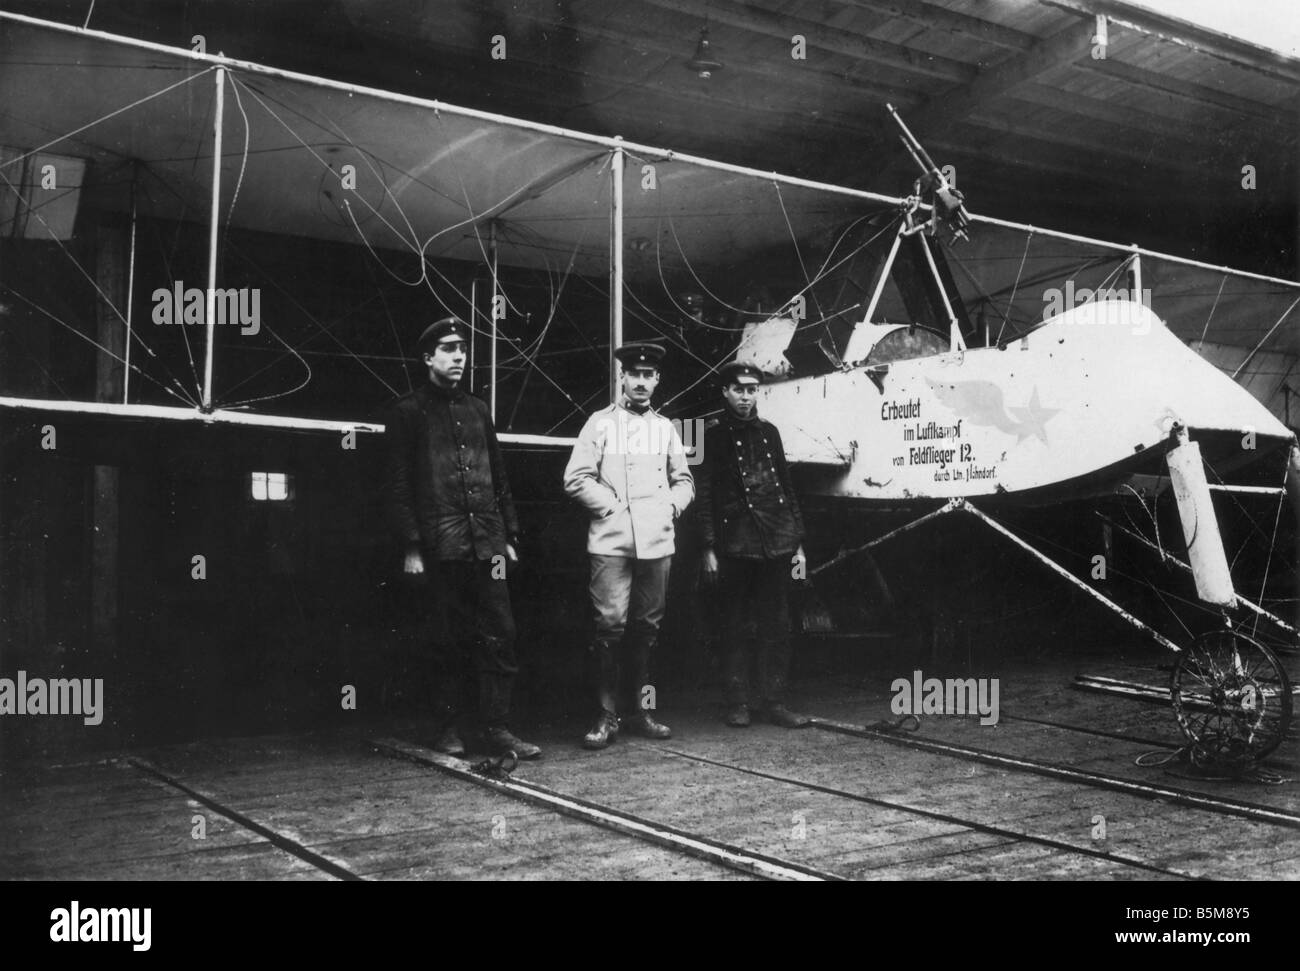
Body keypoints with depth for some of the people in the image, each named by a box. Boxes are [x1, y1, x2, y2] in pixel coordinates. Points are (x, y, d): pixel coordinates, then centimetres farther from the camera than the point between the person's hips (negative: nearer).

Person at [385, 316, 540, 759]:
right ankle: (448, 729, 16)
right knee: (451, 640, 2)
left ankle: (497, 728, 7)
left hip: (487, 543, 4)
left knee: (500, 635, 0)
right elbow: (399, 485, -3)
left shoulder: (477, 410, 18)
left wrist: (509, 535, 13)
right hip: (441, 547, -4)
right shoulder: (409, 411, 2)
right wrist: (411, 546, -10)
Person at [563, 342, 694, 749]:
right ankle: (606, 716, 0)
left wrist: (671, 505, 4)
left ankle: (638, 709, 18)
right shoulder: (601, 422, 4)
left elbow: (684, 480, 21)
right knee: (610, 626, -8)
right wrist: (611, 506, -6)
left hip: (657, 543, 4)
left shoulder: (665, 427, 15)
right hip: (611, 542, -4)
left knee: (647, 627, 8)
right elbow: (576, 478, -1)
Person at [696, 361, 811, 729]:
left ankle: (773, 701, 12)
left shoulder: (768, 432, 14)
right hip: (735, 544, -4)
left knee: (777, 626, 5)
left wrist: (798, 543, 11)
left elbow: (787, 488, 16)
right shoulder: (714, 436, 2)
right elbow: (705, 495, -2)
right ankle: (737, 703, 12)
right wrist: (709, 548, -9)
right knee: (737, 627, 3)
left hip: (776, 545, 4)